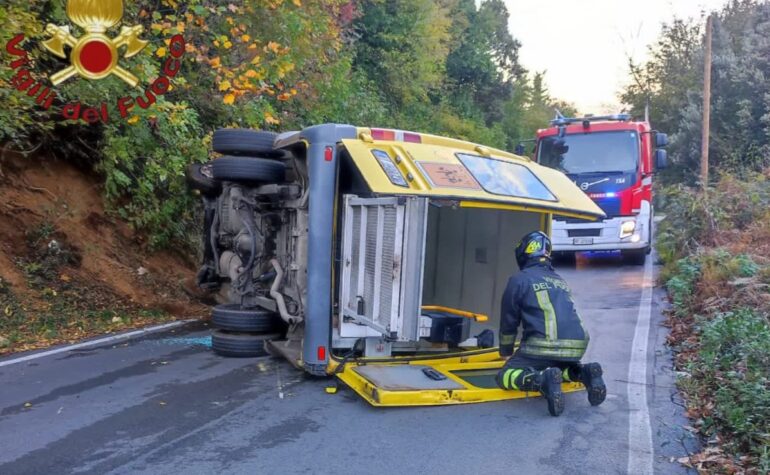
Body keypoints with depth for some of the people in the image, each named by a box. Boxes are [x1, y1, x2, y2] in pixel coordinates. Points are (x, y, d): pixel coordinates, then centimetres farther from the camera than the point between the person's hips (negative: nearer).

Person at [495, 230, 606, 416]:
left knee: (505, 376, 5)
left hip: (545, 345, -6)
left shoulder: (519, 279, 5)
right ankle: (584, 373, 6)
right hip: (577, 346, 7)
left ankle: (542, 381, -22)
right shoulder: (560, 281, 24)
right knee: (557, 366, 36)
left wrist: (506, 352, 28)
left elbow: (508, 322, 12)